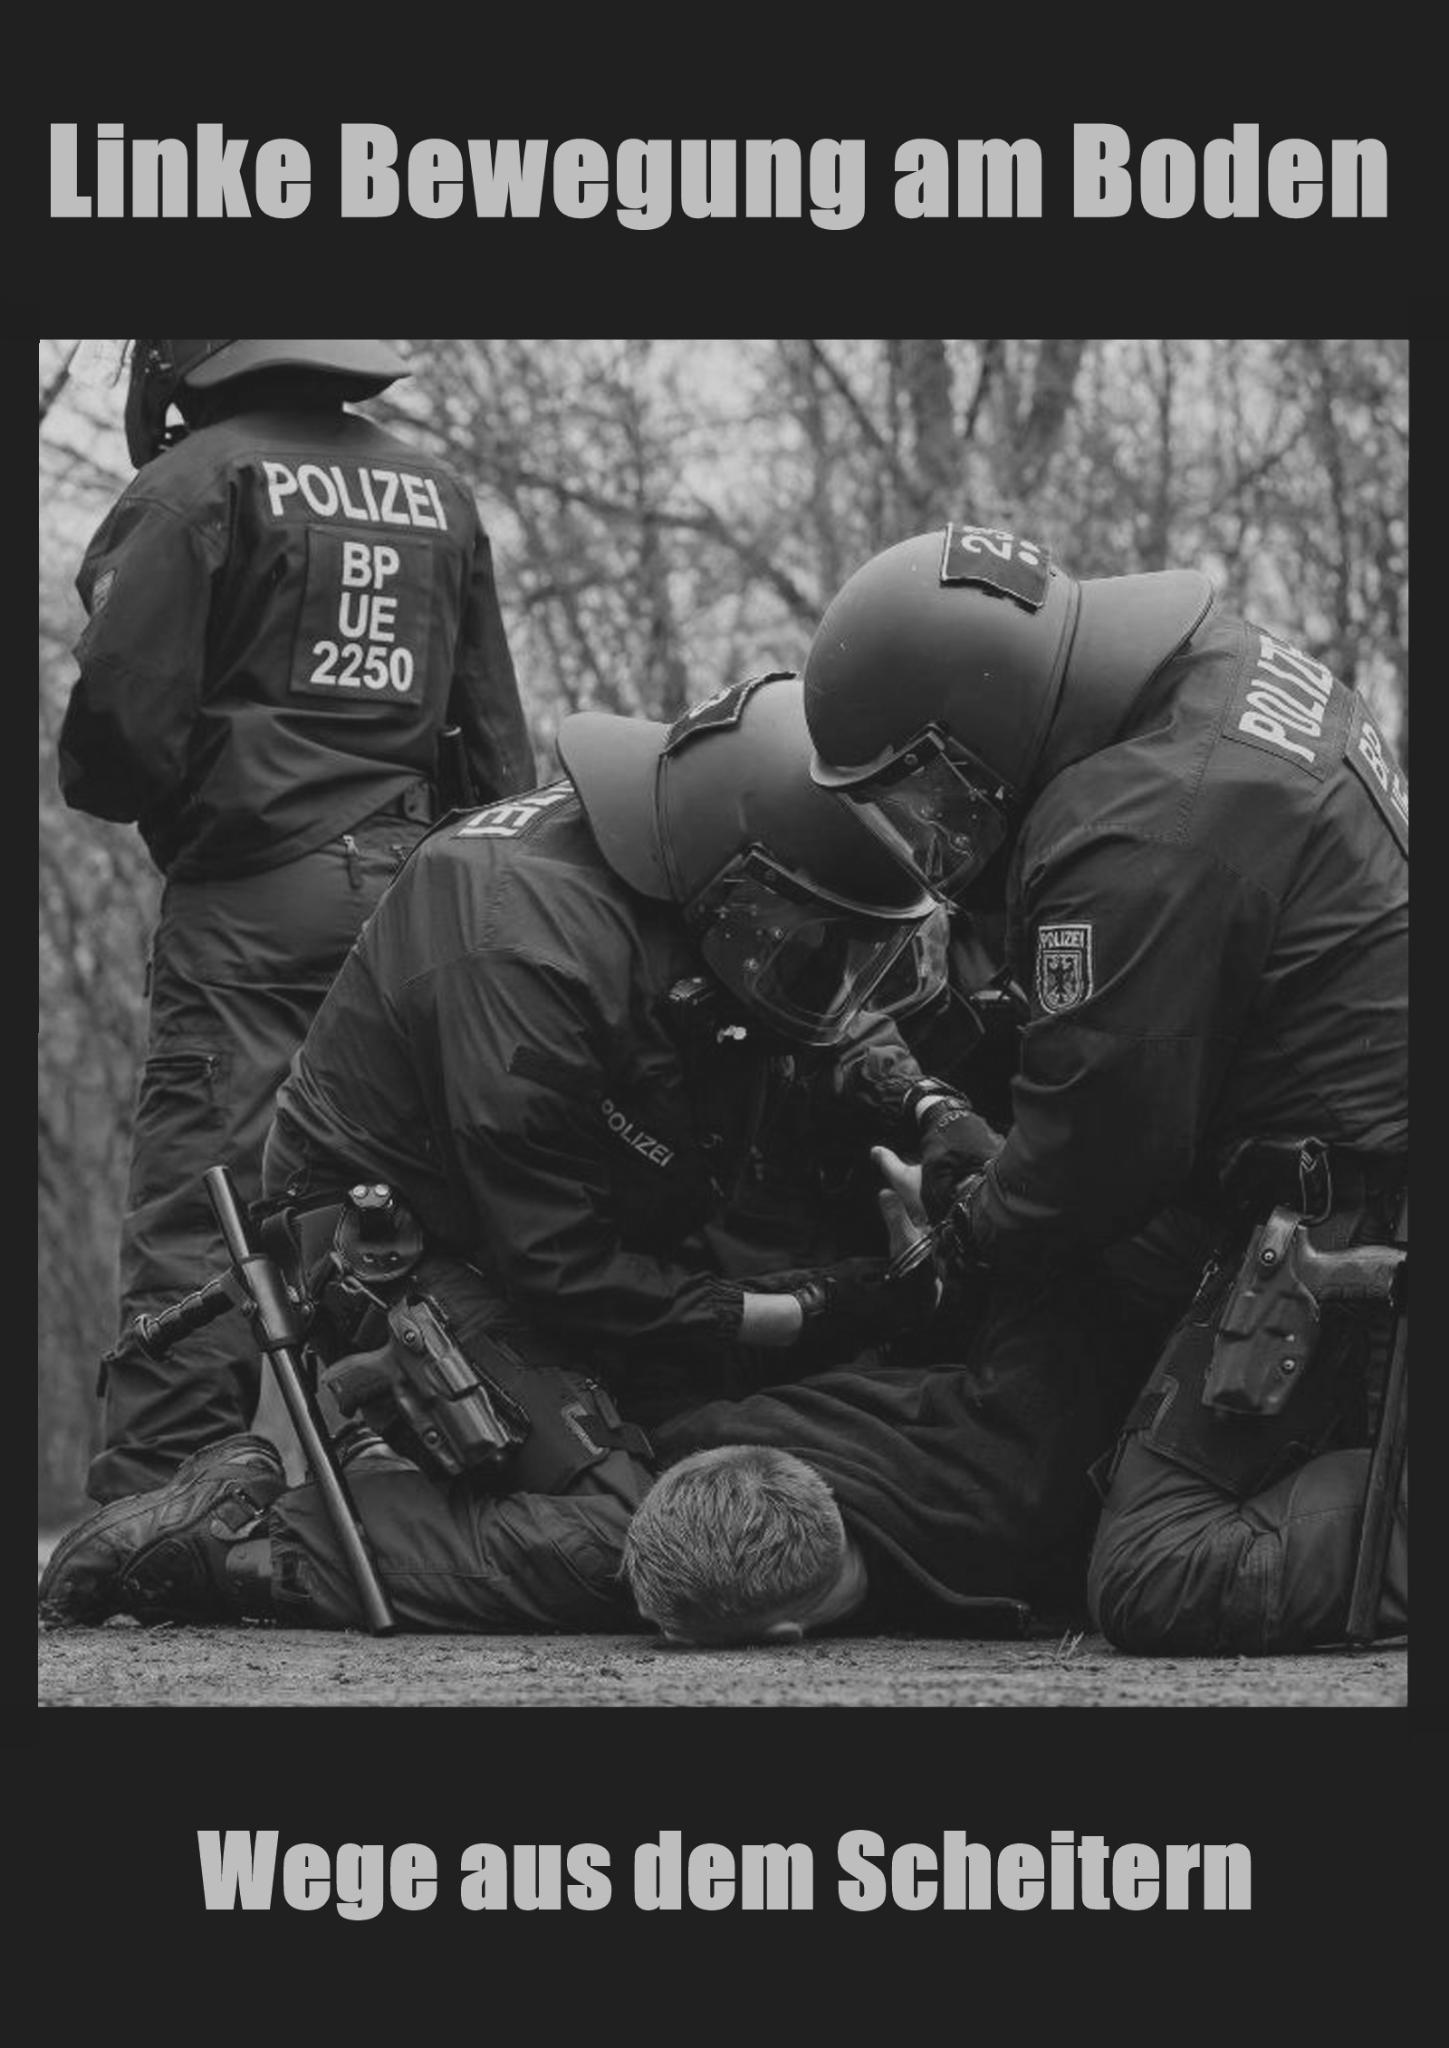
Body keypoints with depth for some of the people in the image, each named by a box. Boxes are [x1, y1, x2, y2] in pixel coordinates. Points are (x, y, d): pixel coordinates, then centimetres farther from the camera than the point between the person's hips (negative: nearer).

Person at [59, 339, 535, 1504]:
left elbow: (126, 713, -12)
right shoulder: (438, 498, 15)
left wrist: (104, 782, 10)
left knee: (196, 1227, -10)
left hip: (252, 897, -6)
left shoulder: (197, 485, -6)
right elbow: (499, 736, 18)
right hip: (414, 888, 6)